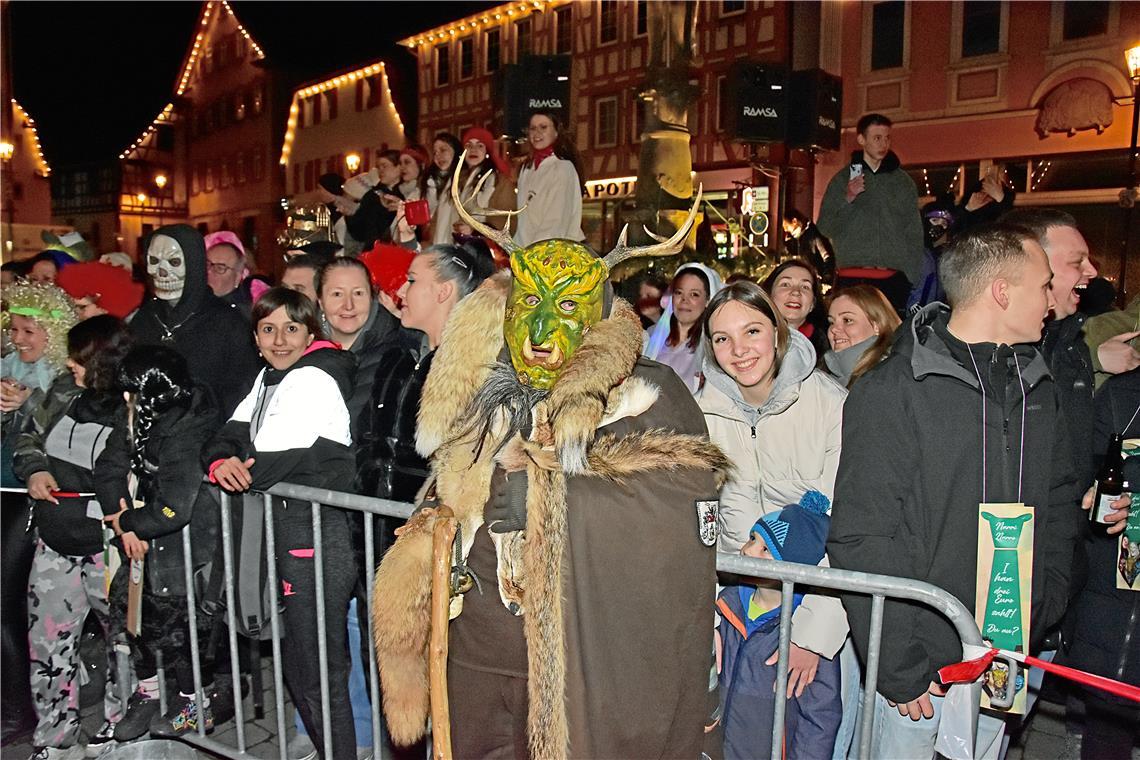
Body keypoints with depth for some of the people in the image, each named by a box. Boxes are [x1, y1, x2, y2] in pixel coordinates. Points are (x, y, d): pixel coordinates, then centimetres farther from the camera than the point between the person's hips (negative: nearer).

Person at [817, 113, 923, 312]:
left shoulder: (904, 181, 13)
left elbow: (914, 233, 12)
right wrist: (847, 199, -10)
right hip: (852, 279, -1)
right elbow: (825, 228, 5)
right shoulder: (843, 179, 9)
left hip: (894, 280, 1)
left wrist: (915, 280, 5)